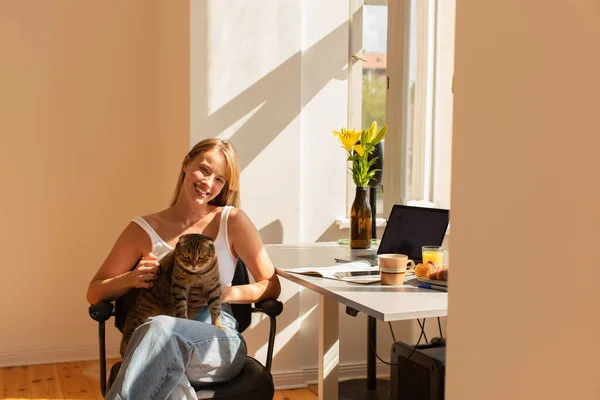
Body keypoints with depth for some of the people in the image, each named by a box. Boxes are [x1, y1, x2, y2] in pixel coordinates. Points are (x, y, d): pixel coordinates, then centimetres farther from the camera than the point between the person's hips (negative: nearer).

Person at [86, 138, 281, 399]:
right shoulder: (144, 229, 12)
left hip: (219, 345, 0)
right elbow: (94, 293, 17)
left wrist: (223, 294, -8)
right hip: (157, 345, 1)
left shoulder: (232, 221, 9)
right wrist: (131, 278, -4)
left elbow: (271, 287, 9)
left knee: (162, 328, -37)